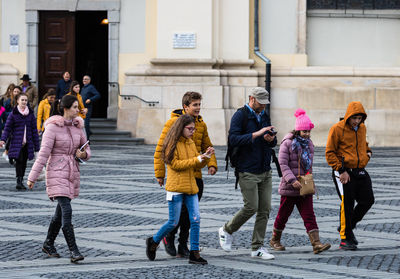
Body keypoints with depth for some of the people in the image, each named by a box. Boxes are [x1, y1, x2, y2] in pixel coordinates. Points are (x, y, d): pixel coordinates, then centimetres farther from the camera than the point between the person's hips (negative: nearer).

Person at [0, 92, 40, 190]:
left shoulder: (30, 114, 9)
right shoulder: (13, 114, 0)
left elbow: (34, 130, 11)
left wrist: (36, 145, 9)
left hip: (27, 144, 3)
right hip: (17, 143, -3)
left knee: (24, 163, 5)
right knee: (19, 161, -17)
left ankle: (20, 182, 15)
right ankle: (19, 181, -19)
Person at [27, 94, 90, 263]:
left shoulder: (77, 126, 7)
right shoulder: (52, 127, -11)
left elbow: (86, 150, 17)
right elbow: (43, 153, -14)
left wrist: (83, 154, -8)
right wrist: (32, 177, -14)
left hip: (72, 172, 7)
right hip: (56, 172, -7)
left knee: (60, 212, 14)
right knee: (67, 211, -15)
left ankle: (48, 244, 31)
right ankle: (74, 251, -16)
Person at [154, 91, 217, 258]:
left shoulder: (201, 124, 11)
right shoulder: (173, 122, -7)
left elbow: (206, 147, 19)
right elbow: (160, 148, -5)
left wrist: (211, 164, -1)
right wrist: (160, 173, -7)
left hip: (195, 175, 6)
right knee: (182, 209, -11)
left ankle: (183, 245, 17)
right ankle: (169, 237, 12)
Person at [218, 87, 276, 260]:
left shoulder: (265, 116, 14)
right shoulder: (240, 116, -8)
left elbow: (273, 142, 22)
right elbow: (233, 139, -21)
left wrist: (271, 139, -3)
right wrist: (256, 134, -27)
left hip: (265, 171, 7)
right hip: (248, 172, -7)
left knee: (265, 209, 2)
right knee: (251, 207, -9)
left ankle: (257, 248, 8)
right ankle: (226, 231, 15)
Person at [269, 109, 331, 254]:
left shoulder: (309, 144, 11)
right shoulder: (287, 143, -10)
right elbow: (283, 164, -16)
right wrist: (293, 180, -25)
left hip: (305, 188, 5)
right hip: (289, 188, -5)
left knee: (309, 216, -5)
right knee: (283, 214, 10)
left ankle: (316, 243, -15)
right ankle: (275, 240, 29)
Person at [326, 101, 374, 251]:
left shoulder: (362, 128, 11)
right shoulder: (337, 129, -10)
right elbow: (329, 153, -9)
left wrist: (368, 151, 10)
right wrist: (341, 170, -16)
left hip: (360, 171, 7)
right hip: (344, 173, -6)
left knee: (368, 200, 2)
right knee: (347, 204, -8)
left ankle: (348, 226, 22)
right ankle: (345, 238, 1)